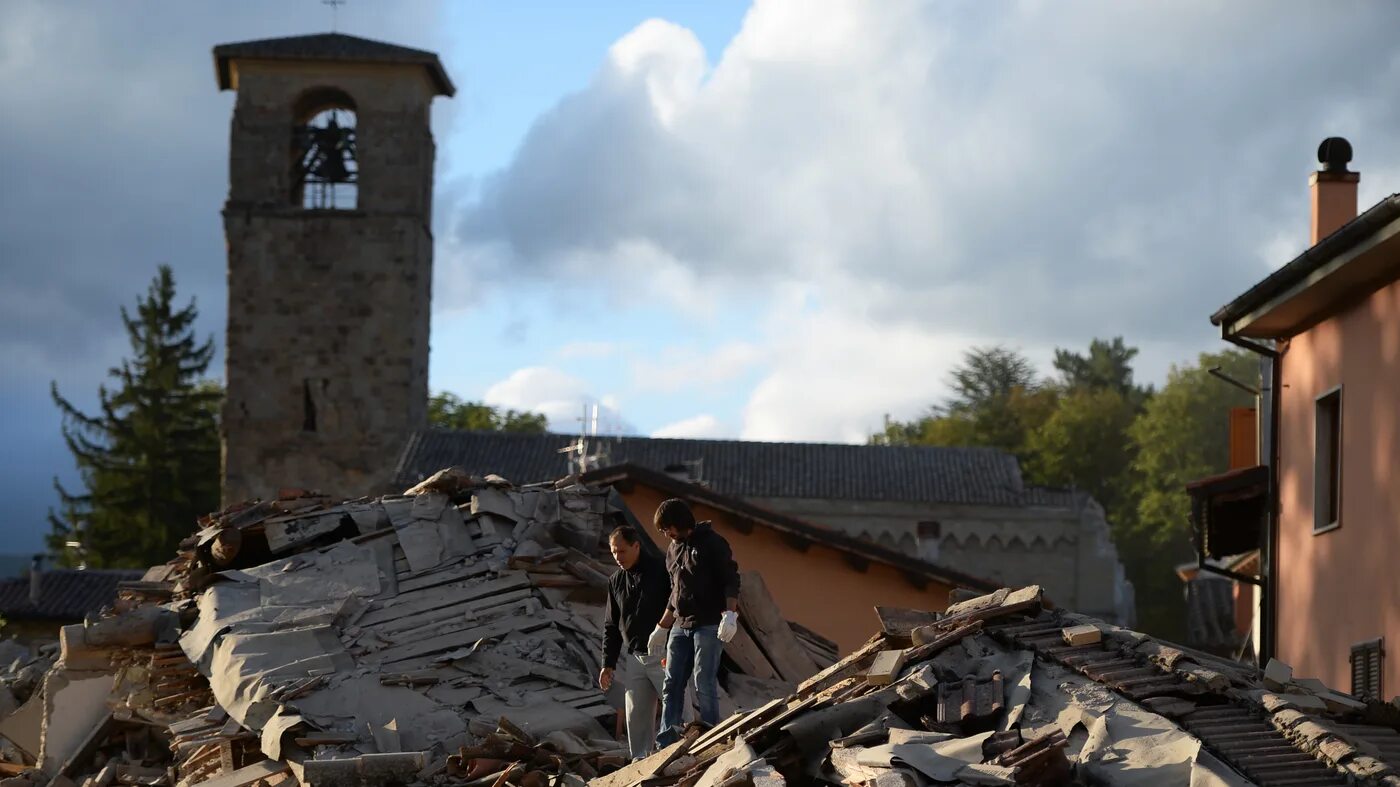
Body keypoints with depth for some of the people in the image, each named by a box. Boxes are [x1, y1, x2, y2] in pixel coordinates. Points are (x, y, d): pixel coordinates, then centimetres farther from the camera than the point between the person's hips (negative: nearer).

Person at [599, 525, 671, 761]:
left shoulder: (662, 571, -8)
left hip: (664, 656, -6)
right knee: (636, 716, 5)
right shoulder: (616, 581, 11)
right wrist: (608, 664, 12)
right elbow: (611, 625, 17)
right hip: (635, 659, 6)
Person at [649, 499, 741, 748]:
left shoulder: (712, 543, -6)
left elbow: (731, 580, -11)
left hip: (709, 625, -7)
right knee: (671, 685, 3)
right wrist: (661, 628, 25)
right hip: (680, 626, 8)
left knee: (704, 685, -9)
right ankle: (667, 741, 4)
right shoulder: (673, 549, 17)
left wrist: (730, 614, -24)